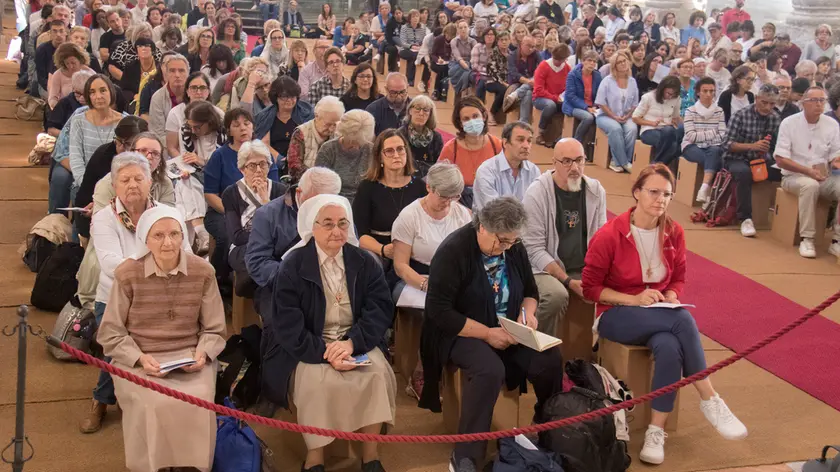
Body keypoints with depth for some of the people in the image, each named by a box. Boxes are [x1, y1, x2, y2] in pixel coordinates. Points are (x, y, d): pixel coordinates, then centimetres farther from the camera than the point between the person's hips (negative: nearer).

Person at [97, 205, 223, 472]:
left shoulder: (202, 271, -2)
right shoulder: (127, 274, -7)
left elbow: (214, 330, 6)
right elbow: (110, 333, 0)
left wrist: (202, 353, -14)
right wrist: (140, 358, -15)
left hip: (189, 357, 1)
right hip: (138, 360, -1)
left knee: (198, 402, -27)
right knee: (152, 405, -29)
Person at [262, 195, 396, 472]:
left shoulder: (365, 262, 4)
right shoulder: (293, 265, -6)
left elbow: (381, 308, -4)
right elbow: (287, 325, -12)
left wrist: (352, 342, -21)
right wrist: (325, 353, -24)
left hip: (355, 340, 3)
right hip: (308, 347, -3)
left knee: (378, 374, -25)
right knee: (318, 382, -32)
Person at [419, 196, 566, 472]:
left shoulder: (514, 248, 2)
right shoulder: (453, 251, -17)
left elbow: (530, 290, 16)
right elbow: (438, 311, -20)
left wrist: (527, 312, -8)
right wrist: (486, 333, -24)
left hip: (507, 331, 6)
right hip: (462, 332, -6)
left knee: (550, 359, -19)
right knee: (490, 370, -36)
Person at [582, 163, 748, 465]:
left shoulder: (674, 233, 0)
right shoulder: (608, 236, -14)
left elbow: (679, 279, 13)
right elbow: (590, 287, -8)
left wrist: (671, 297, -11)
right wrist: (634, 299, -19)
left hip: (660, 315, 4)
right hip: (616, 315, -4)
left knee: (669, 347, -34)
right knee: (684, 321, -32)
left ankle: (656, 431, -23)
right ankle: (710, 401, -21)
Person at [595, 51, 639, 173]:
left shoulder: (632, 81, 8)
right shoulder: (607, 81, -3)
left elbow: (635, 104, 10)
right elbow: (601, 103, -7)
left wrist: (627, 116, -9)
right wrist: (614, 117, -14)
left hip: (626, 117, 3)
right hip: (606, 116, -3)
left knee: (632, 129, -30)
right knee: (616, 129, -35)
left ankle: (617, 162, -22)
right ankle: (624, 162, -25)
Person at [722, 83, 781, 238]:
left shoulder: (775, 118, 5)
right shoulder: (740, 116, -9)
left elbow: (778, 145, 5)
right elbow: (728, 144, -12)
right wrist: (752, 146, -24)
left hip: (762, 161, 4)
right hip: (736, 159, -4)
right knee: (744, 172, -37)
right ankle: (745, 218, -29)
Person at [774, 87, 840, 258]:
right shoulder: (789, 123, -6)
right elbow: (780, 160, -10)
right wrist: (808, 171, -21)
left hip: (824, 177, 3)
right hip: (794, 176, -3)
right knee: (810, 185, -37)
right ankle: (807, 239, -30)